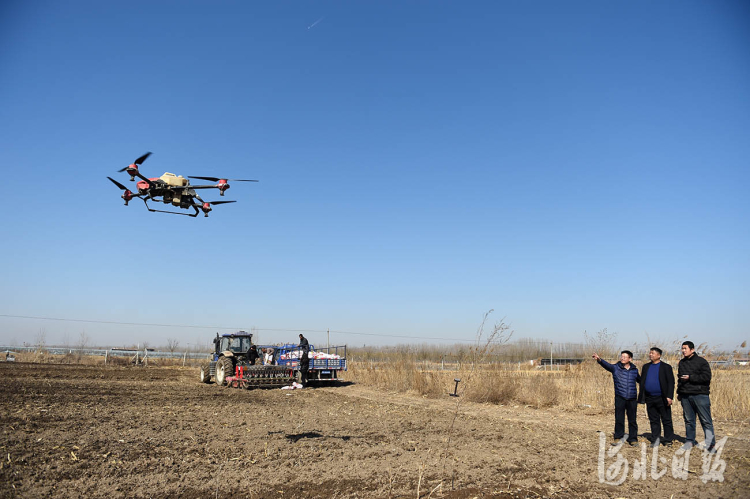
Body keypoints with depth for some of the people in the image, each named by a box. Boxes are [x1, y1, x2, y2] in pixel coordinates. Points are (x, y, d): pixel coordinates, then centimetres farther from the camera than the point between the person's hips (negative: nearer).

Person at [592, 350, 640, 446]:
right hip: (620, 398, -2)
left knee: (632, 420, 9)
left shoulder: (634, 370, 6)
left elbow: (640, 380, 24)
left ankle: (633, 439, 22)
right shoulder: (615, 368, -2)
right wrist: (599, 359, -41)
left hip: (632, 398, 2)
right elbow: (606, 365, -21)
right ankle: (618, 438, 15)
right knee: (619, 419, 2)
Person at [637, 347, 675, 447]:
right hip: (650, 399, 5)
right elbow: (642, 382, 14)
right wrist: (641, 397, 8)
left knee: (666, 420, 3)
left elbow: (671, 382, -6)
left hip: (662, 398, -4)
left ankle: (668, 440, 14)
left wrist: (669, 397, -14)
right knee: (654, 420, 10)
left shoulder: (666, 367, -1)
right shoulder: (646, 367, 13)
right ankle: (655, 440, 17)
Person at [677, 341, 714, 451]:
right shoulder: (681, 362, 15)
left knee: (706, 420, -3)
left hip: (700, 395, -5)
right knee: (689, 420, 10)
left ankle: (710, 443, 4)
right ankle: (690, 441, 19)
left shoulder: (701, 361, -3)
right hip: (685, 396, 5)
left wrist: (690, 377, -15)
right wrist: (679, 392, 19)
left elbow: (707, 377, -12)